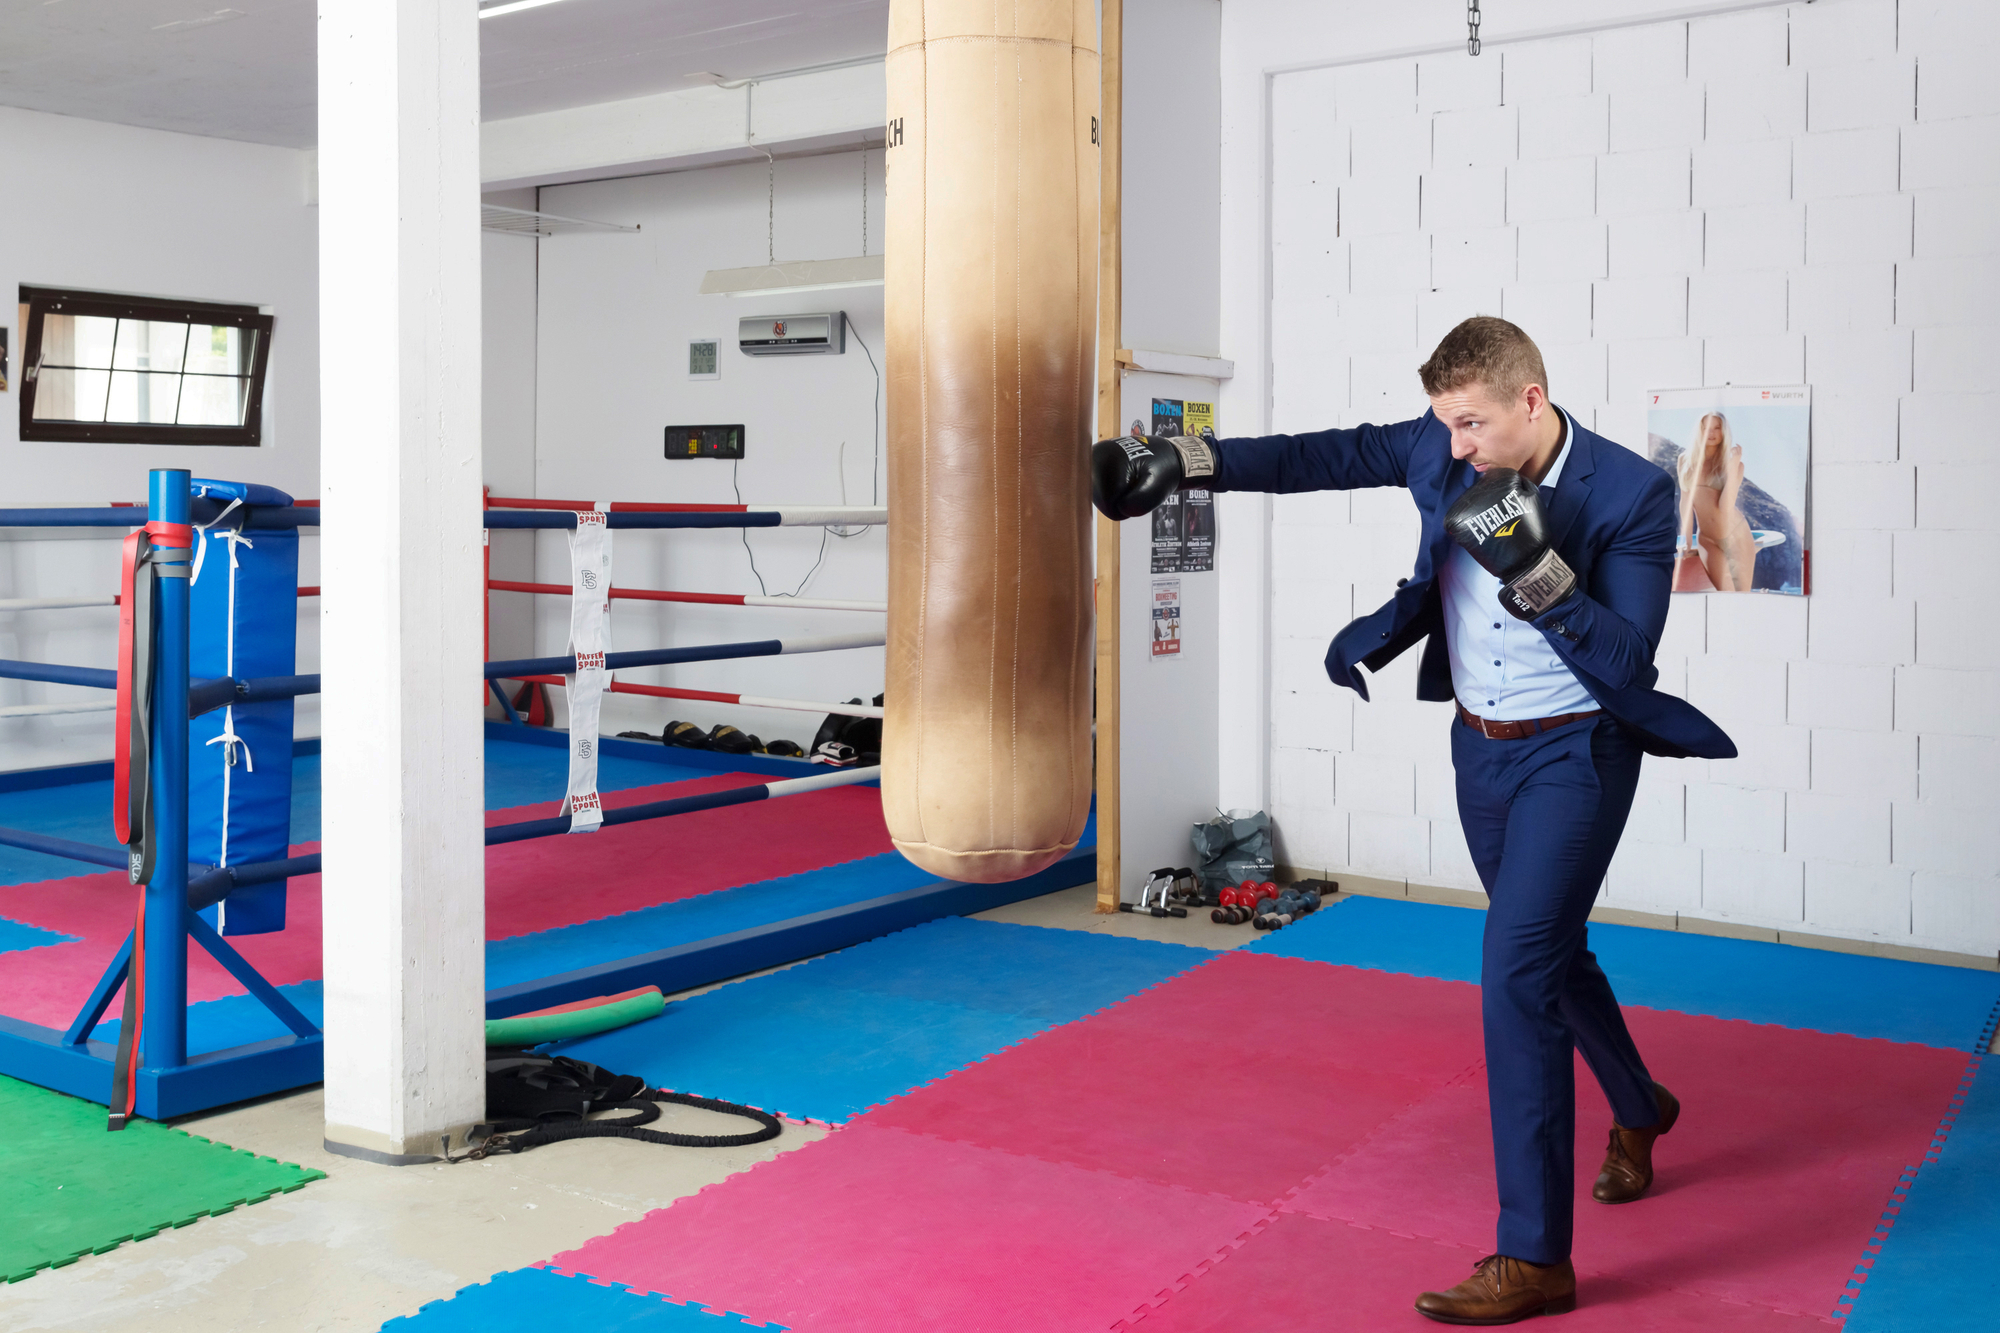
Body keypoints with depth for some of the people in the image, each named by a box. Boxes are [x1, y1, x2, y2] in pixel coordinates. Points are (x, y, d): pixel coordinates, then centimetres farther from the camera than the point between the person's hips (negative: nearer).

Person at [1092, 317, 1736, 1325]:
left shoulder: (1633, 494, -20)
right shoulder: (1442, 450, -7)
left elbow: (1628, 659, -23)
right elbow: (1321, 457, 0)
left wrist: (1533, 568, -35)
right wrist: (1182, 460, -6)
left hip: (1574, 756, -6)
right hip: (1479, 747, 6)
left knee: (1516, 972, -16)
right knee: (1548, 950, 22)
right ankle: (1638, 1109, 52)